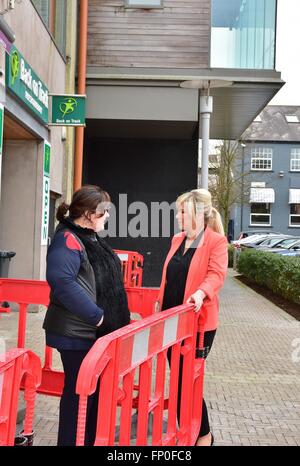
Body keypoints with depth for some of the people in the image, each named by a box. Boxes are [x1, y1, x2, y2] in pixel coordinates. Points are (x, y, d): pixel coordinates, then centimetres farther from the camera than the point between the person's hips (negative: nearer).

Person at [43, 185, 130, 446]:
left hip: (97, 331, 9)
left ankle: (91, 440, 33)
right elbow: (62, 282, -31)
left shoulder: (91, 238, 13)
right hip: (78, 333, -9)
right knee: (80, 392, 2)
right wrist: (96, 315, -25)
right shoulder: (68, 240, -17)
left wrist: (111, 318, 13)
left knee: (96, 389, 18)